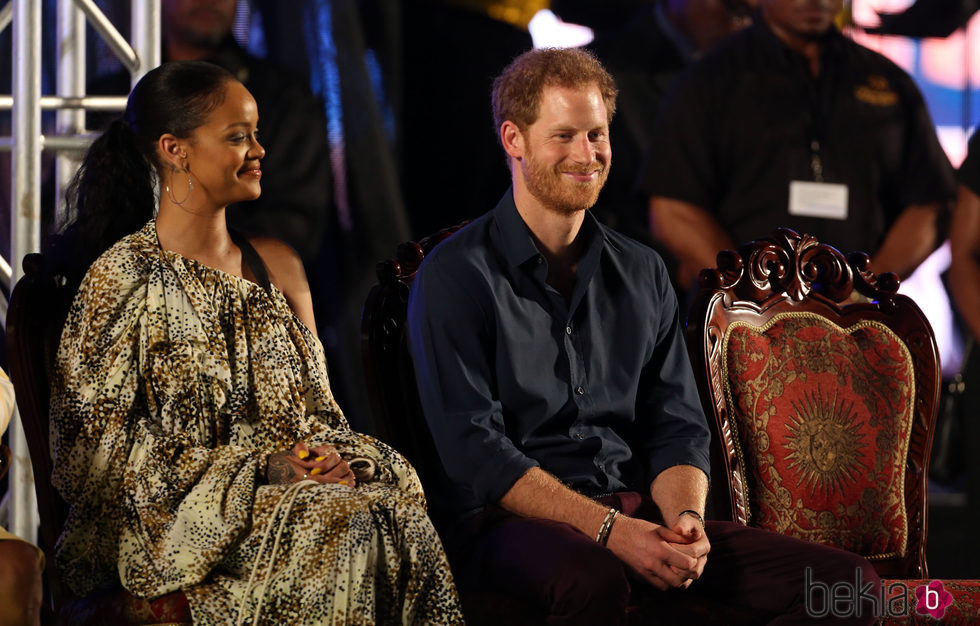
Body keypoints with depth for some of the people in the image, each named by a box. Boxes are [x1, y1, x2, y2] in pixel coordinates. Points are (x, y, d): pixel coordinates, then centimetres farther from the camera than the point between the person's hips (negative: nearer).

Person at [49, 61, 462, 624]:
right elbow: (103, 442, -7)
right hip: (168, 523, -5)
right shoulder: (122, 276, -3)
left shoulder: (277, 265, 17)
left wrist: (337, 458, -8)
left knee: (395, 507, -28)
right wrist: (258, 468, -15)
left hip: (292, 490, 5)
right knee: (346, 523, -31)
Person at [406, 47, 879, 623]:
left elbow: (678, 430, 15)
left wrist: (686, 519, -9)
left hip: (638, 512, 6)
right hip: (513, 526, -5)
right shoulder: (456, 278, -1)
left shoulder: (644, 275, 17)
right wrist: (610, 530, -20)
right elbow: (474, 451, -10)